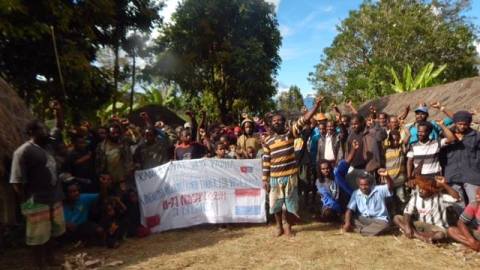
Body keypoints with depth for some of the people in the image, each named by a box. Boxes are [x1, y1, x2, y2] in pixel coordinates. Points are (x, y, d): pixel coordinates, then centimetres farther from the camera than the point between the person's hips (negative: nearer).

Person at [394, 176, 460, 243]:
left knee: (441, 234, -40)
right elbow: (407, 212, -9)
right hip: (420, 225, 4)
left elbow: (456, 197, -30)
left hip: (436, 227, -4)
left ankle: (414, 234, -24)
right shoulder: (415, 195, -5)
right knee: (397, 218, -15)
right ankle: (420, 236, -26)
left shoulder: (439, 197, -15)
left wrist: (444, 185, -33)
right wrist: (407, 227, -24)